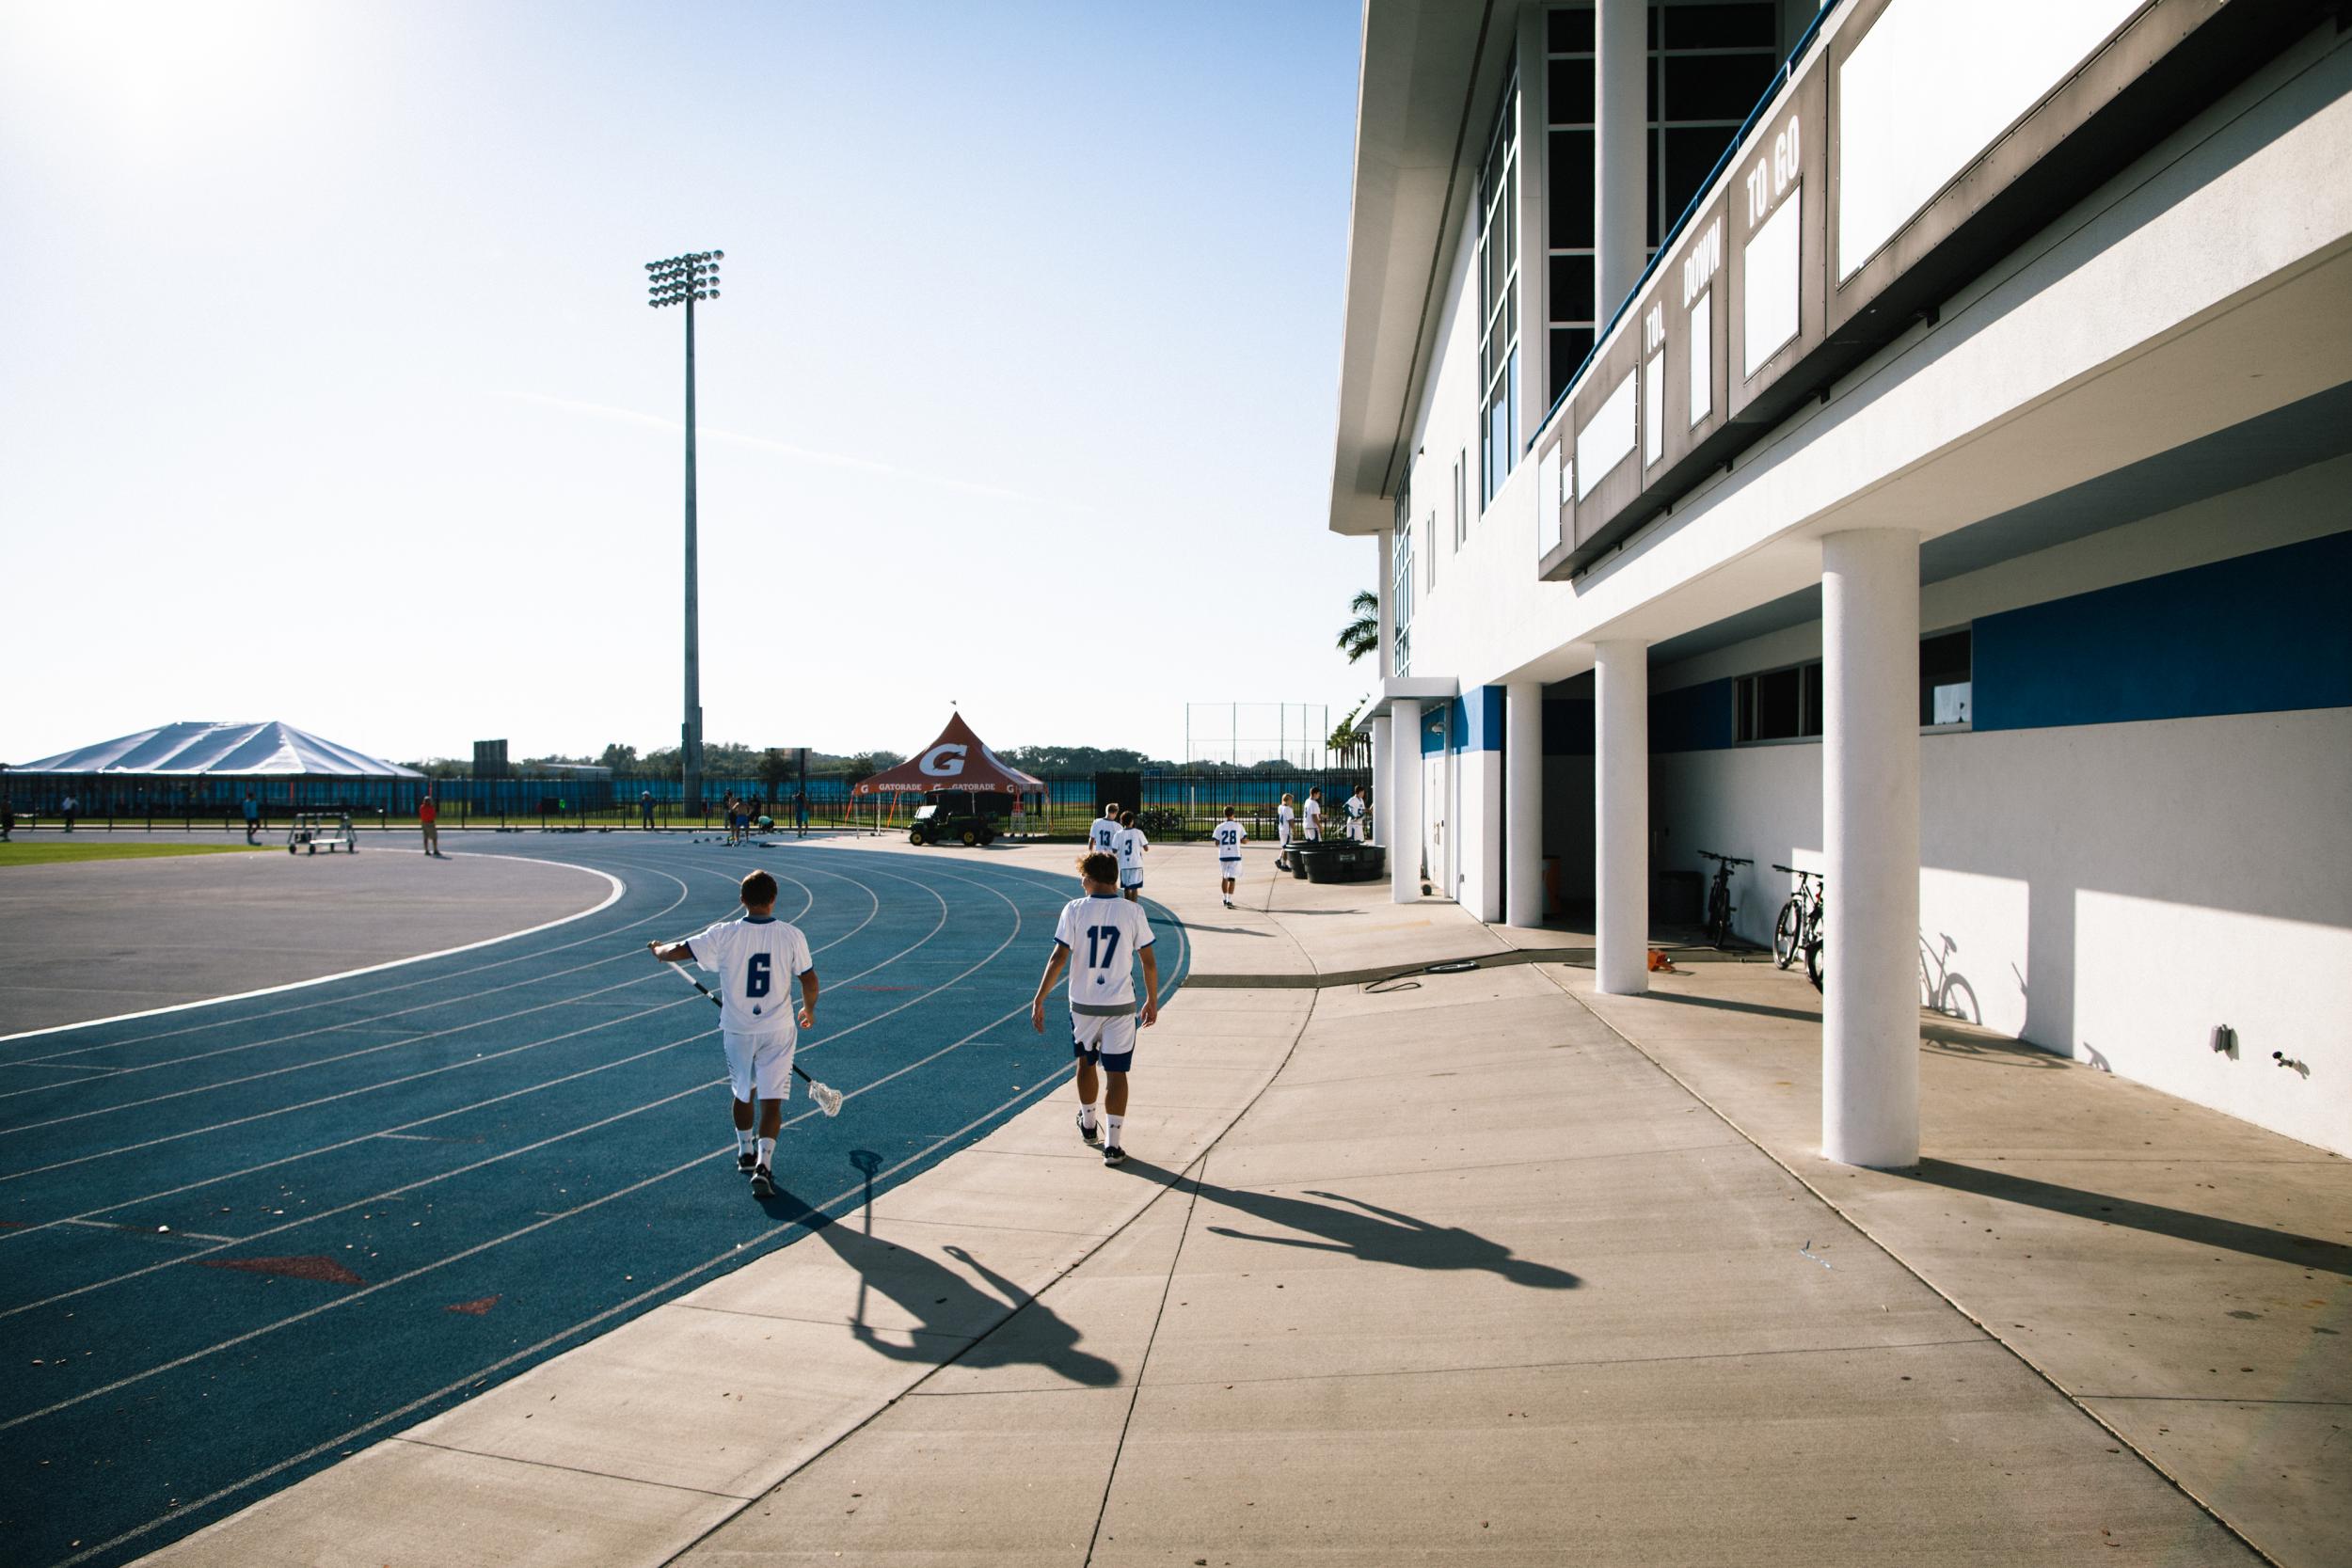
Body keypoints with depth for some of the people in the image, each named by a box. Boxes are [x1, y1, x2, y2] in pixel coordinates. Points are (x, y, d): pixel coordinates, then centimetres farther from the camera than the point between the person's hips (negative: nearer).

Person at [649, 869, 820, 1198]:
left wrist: (658, 950, 16)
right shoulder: (791, 935, -9)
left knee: (744, 1093, 23)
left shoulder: (724, 935, -10)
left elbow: (677, 951, -7)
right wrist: (809, 1011, 14)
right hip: (778, 1031, -2)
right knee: (771, 1100, 0)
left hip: (737, 1031, 2)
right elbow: (809, 980, -4)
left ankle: (746, 1152, 40)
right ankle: (763, 1164, -14)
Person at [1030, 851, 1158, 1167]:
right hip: (1120, 1005, -1)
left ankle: (1088, 1125, 41)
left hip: (1083, 1003, 1)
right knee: (1116, 1072, 4)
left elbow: (1059, 958, -12)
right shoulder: (1133, 911, -6)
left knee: (1086, 1063, 22)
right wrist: (1152, 1001, 9)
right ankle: (1112, 1144, 2)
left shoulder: (1074, 909, -8)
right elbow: (1149, 962, -3)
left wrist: (1039, 1000, -7)